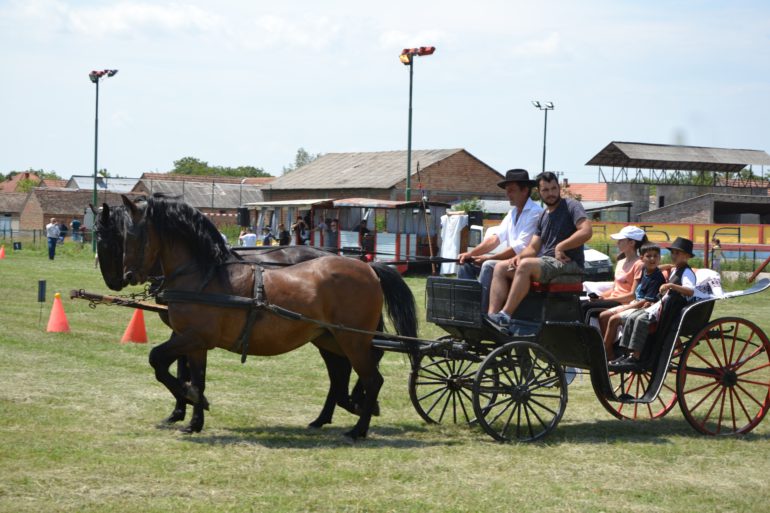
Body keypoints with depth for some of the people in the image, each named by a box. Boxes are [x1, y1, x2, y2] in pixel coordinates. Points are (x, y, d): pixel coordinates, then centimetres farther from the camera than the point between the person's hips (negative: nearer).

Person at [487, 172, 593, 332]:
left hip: (568, 264, -8)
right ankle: (492, 316, -21)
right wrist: (519, 256, -6)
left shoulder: (571, 205, 0)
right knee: (501, 268, -4)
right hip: (544, 262, 8)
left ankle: (505, 316, -35)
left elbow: (586, 231, -17)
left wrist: (560, 247, -14)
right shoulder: (543, 216, 22)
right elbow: (533, 247, 16)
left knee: (526, 265, -32)